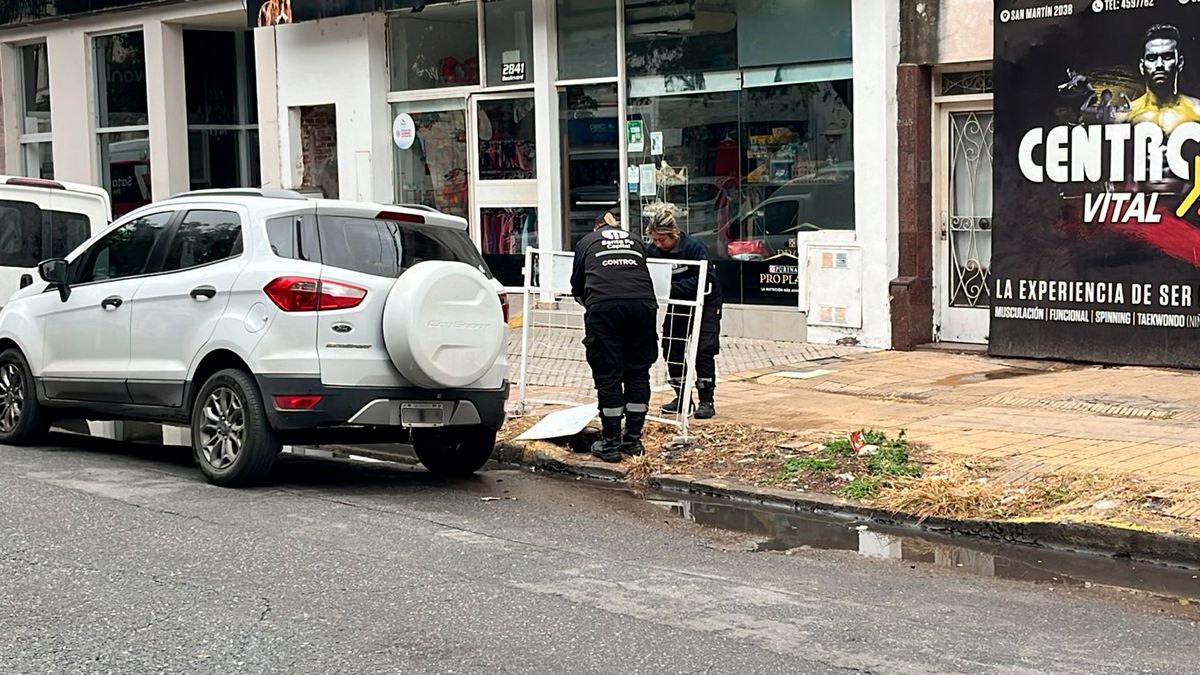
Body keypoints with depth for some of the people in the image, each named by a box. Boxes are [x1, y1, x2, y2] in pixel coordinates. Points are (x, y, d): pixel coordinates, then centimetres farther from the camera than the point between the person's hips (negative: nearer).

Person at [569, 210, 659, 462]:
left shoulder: (587, 242, 23)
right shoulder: (636, 242, 29)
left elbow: (577, 286, 27)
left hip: (604, 306, -2)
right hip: (642, 304, 2)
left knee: (608, 375, 2)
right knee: (637, 373, 11)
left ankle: (610, 444, 5)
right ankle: (633, 440, 16)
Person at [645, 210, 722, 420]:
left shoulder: (694, 247, -27)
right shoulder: (655, 251, -10)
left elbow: (703, 281, -33)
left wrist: (672, 287, -40)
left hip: (704, 302, -6)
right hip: (678, 303, 6)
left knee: (703, 349, -11)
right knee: (671, 347, 0)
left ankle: (707, 401, -4)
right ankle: (682, 398, 12)